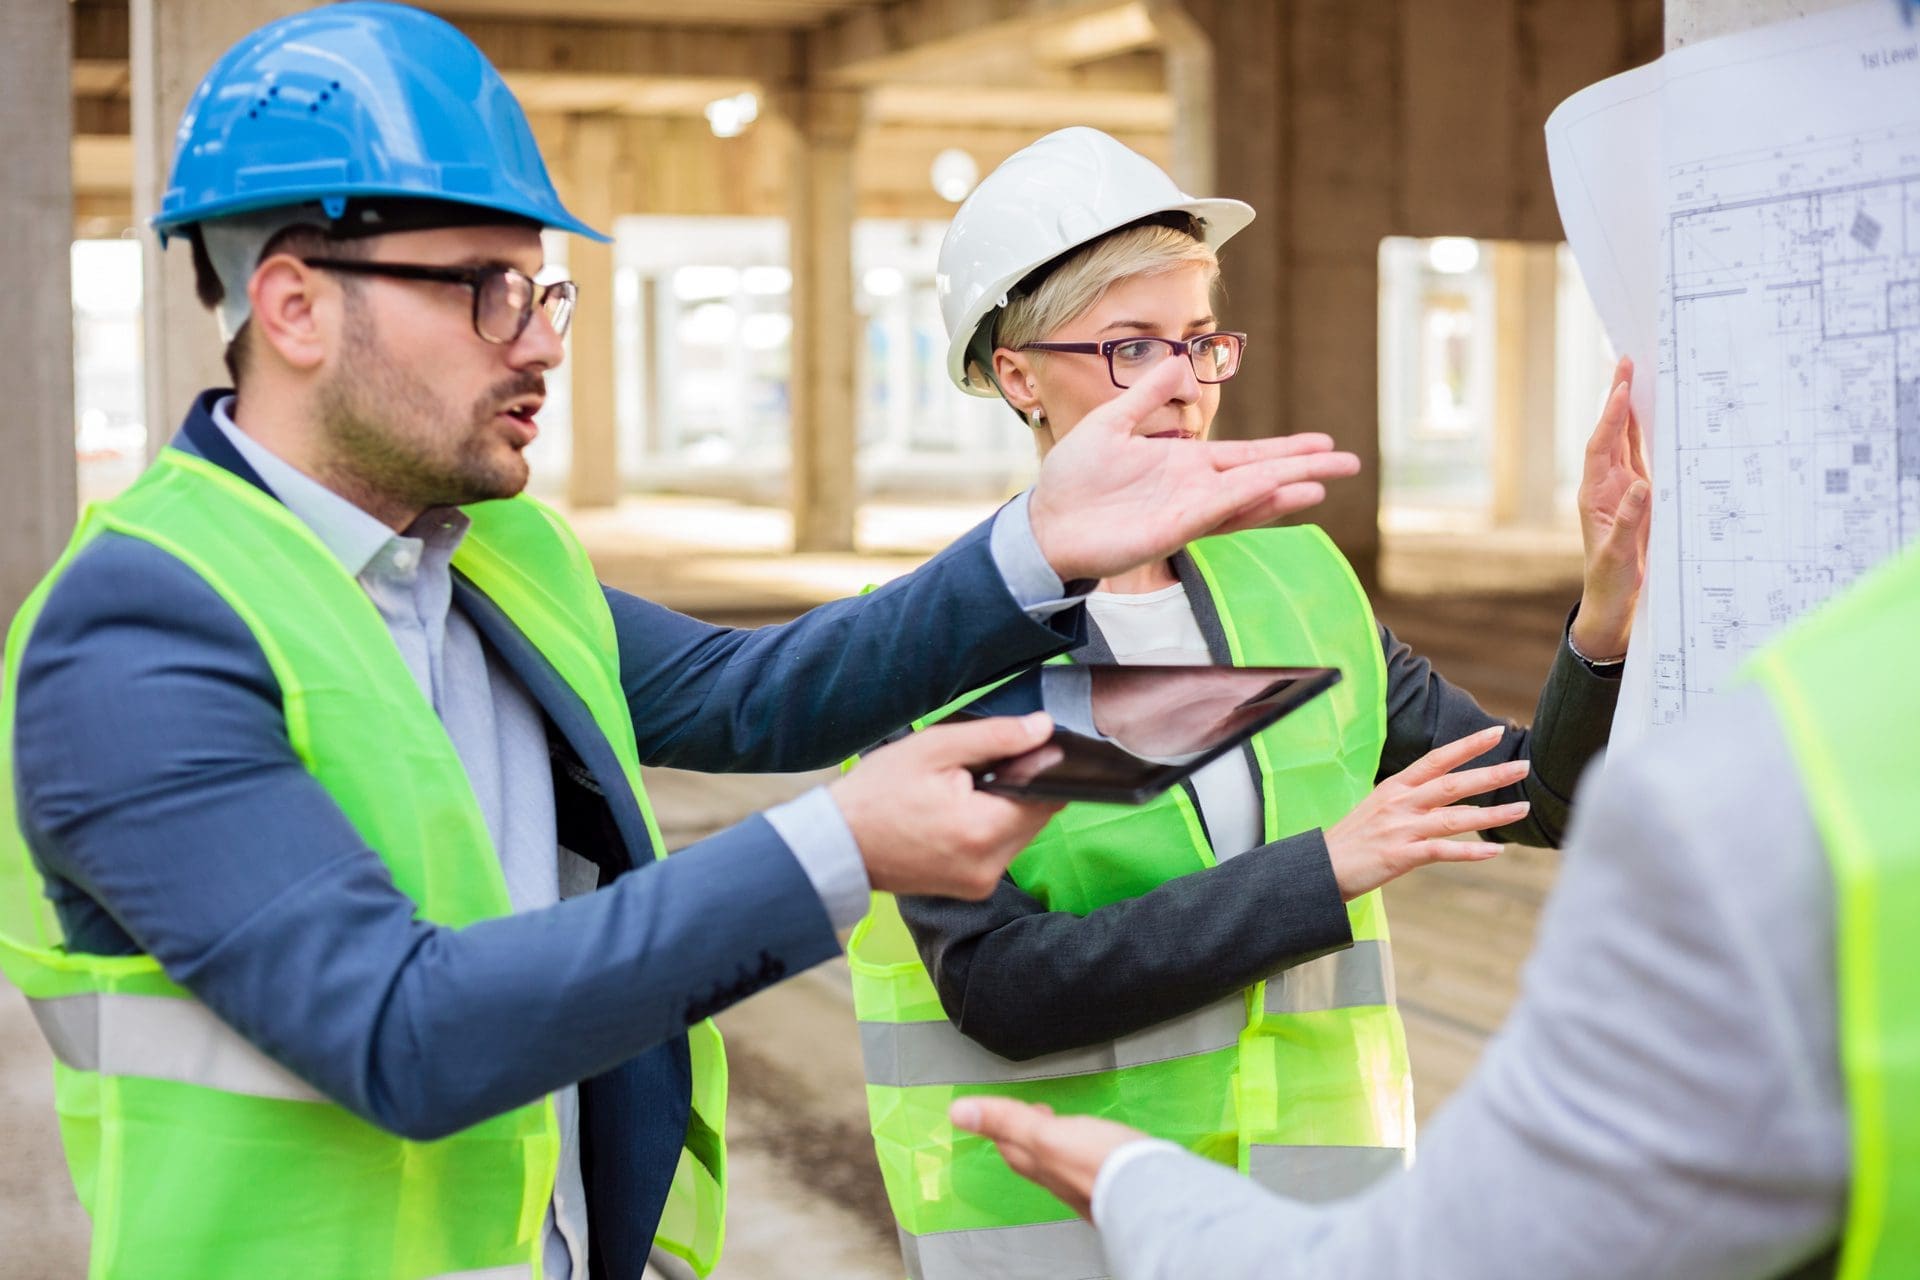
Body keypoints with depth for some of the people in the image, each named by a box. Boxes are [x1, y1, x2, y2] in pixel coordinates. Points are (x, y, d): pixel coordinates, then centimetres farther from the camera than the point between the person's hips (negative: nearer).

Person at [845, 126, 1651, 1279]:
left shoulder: (1293, 582, 2)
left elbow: (1547, 798, 3)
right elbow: (998, 988, -19)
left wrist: (1613, 600, -15)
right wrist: (1322, 870, -22)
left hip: (1320, 1184, 4)